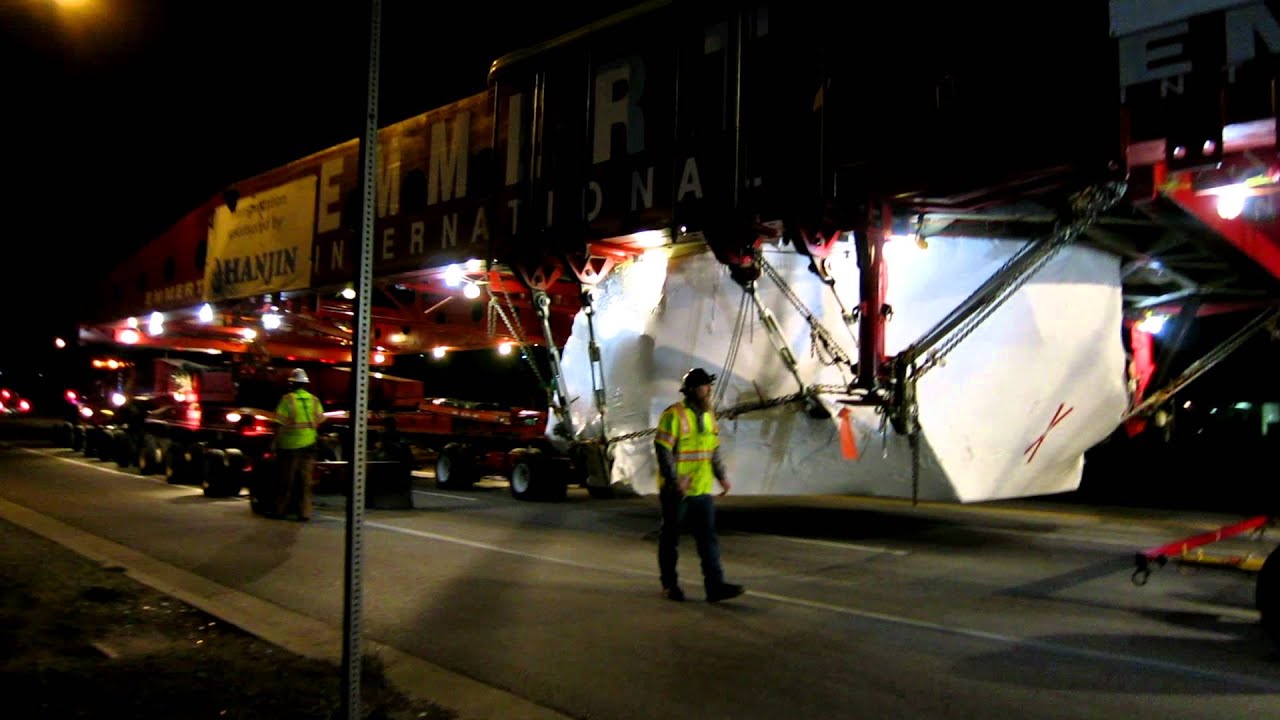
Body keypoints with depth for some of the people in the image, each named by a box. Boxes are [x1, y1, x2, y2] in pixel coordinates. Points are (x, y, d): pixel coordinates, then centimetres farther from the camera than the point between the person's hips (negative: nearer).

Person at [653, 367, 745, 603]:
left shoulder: (708, 415, 11)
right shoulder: (674, 415, -14)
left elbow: (714, 450, 20)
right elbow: (662, 450, -18)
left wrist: (722, 476, 11)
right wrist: (675, 480, -23)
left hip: (701, 490, 7)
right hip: (676, 491, -7)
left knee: (708, 538, 0)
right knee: (670, 538, 7)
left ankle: (715, 586, 0)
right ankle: (669, 585, 20)